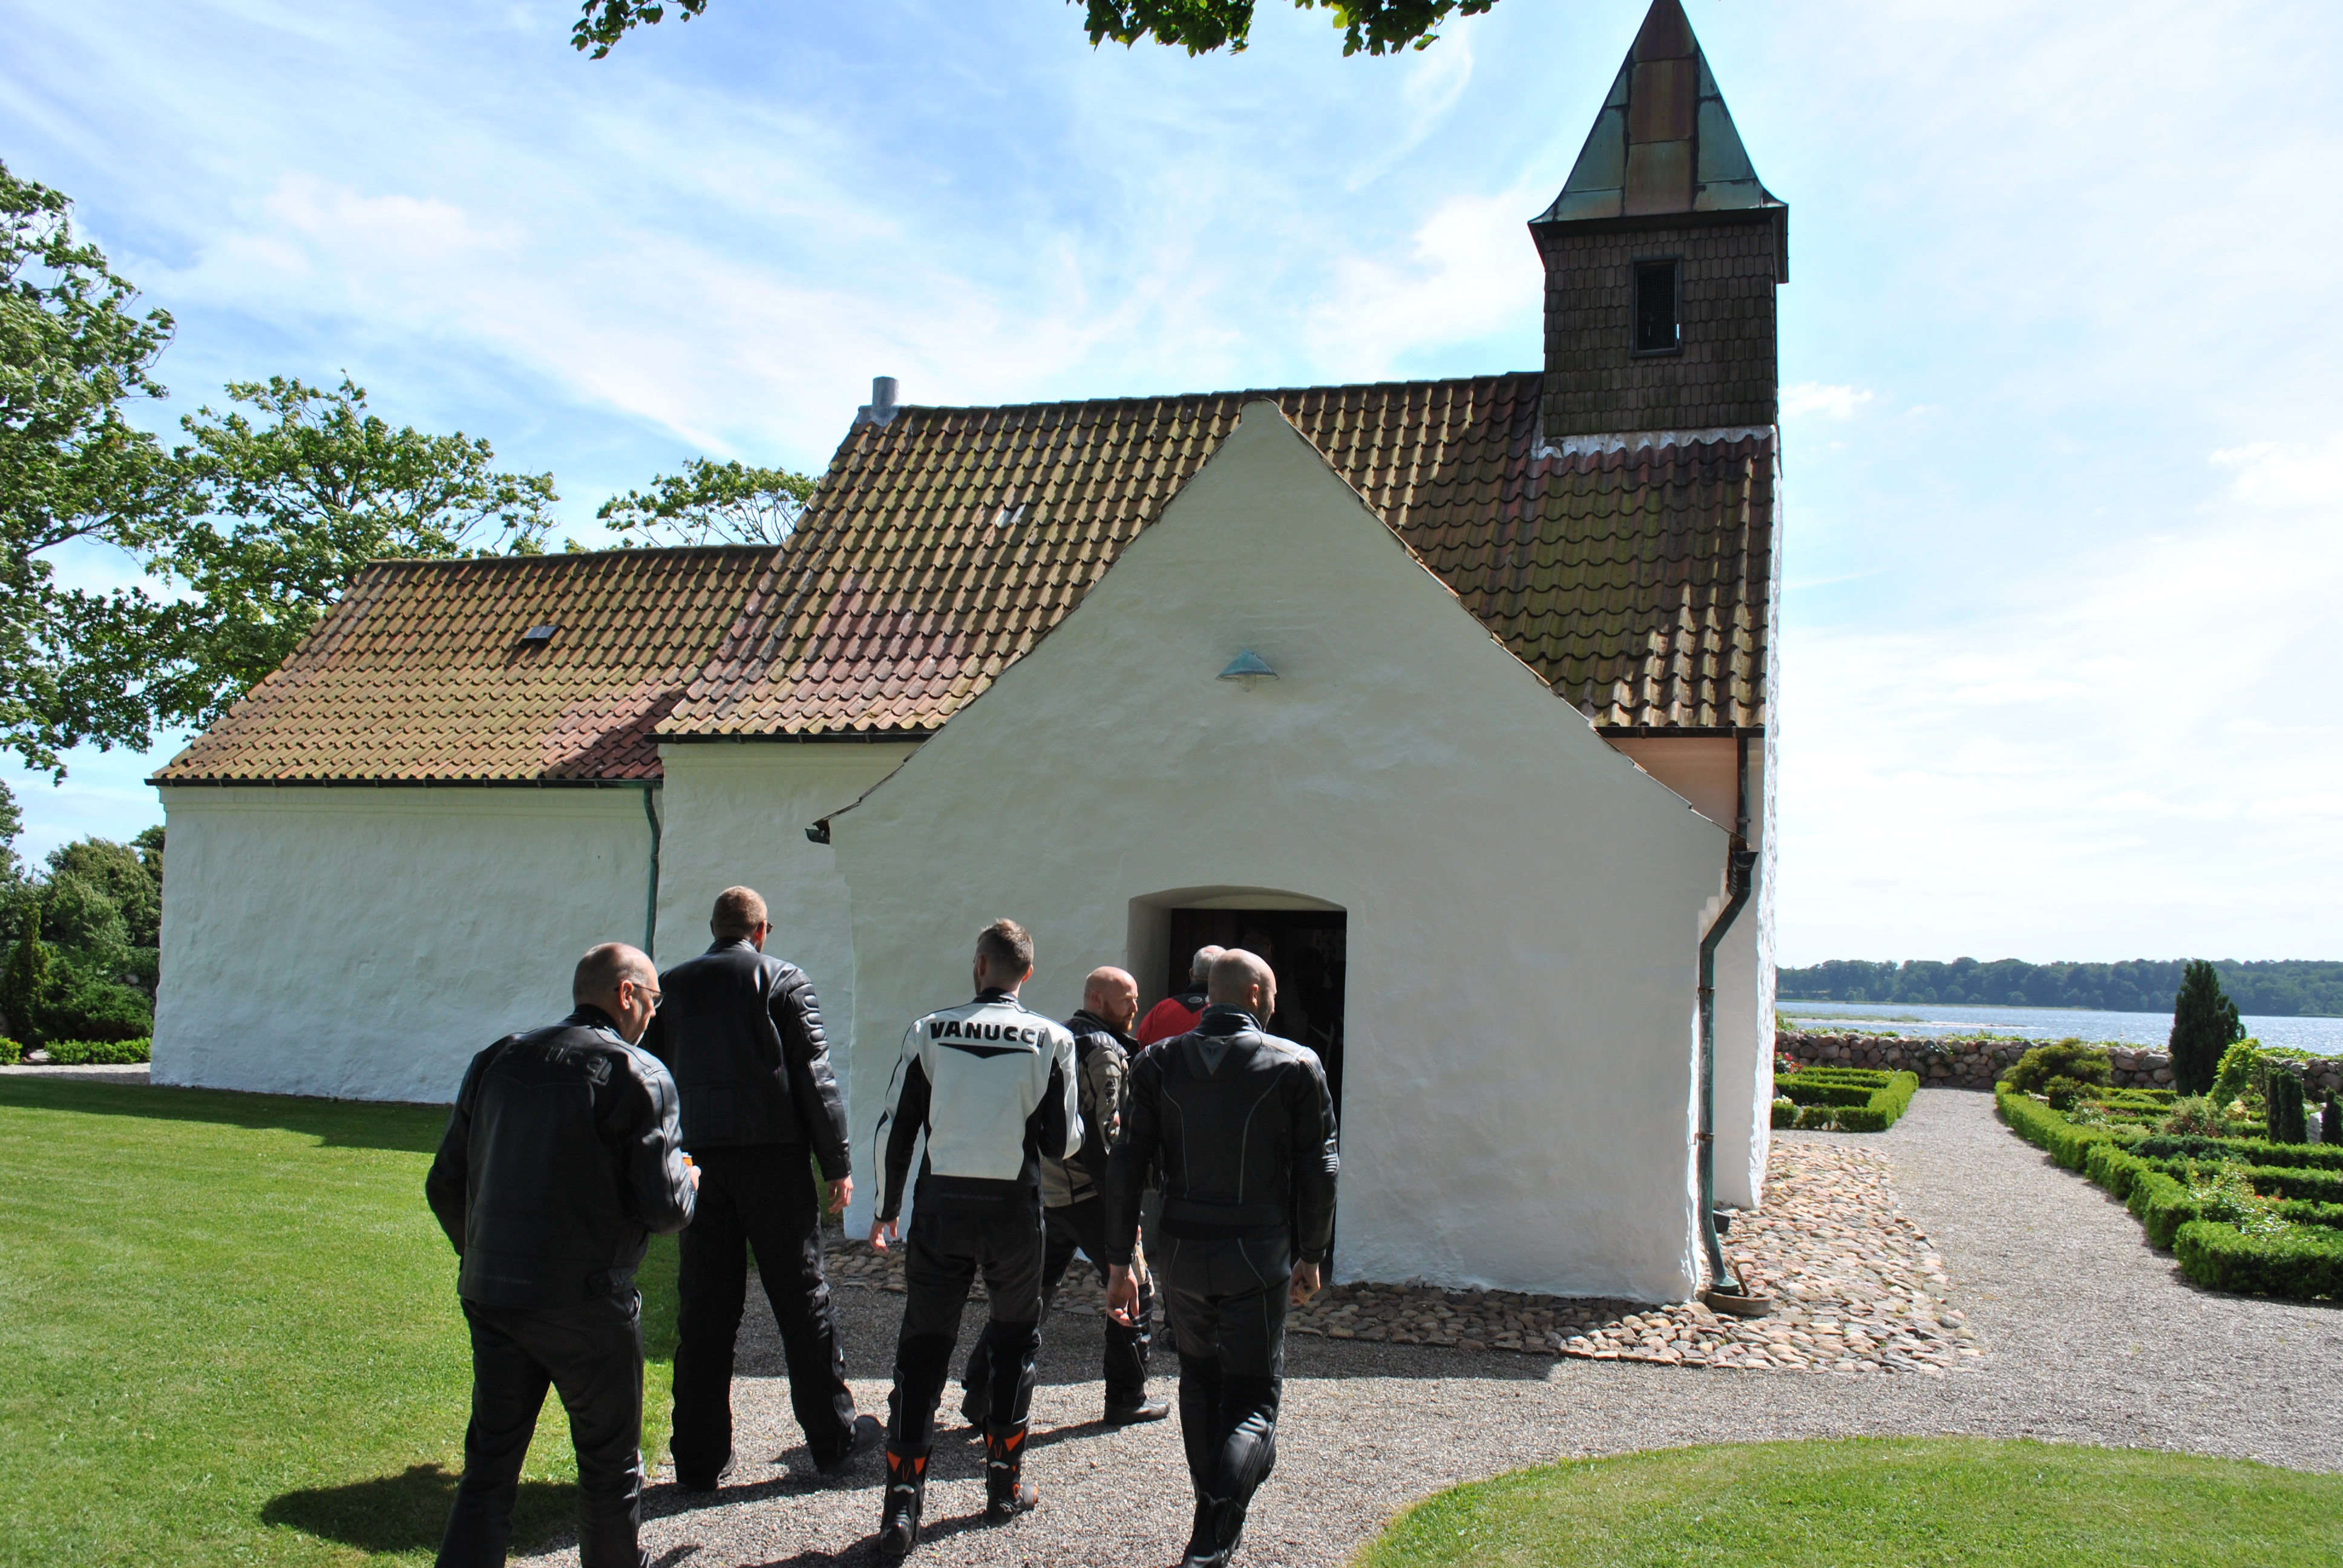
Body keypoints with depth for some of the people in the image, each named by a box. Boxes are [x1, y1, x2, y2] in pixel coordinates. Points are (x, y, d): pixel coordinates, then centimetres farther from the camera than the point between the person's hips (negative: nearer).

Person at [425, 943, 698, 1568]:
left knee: (488, 1467, 14)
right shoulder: (639, 1076, -11)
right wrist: (686, 1178, 9)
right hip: (587, 1306, -5)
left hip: (489, 1298, 5)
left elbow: (444, 1188, 11)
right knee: (610, 1465, 12)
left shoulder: (495, 1062, 7)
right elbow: (665, 1210, -14)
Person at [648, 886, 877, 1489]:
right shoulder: (784, 980, -2)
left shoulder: (670, 986, 9)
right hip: (772, 1158, -3)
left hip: (695, 1161, 3)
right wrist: (836, 1163, -1)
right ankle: (834, 1437, 15)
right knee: (802, 1298, 6)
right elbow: (814, 1077, -6)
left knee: (704, 1309, 8)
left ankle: (699, 1458, 11)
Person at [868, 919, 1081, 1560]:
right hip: (1013, 1208, 0)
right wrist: (1075, 1118, 21)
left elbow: (894, 1129, 1)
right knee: (1015, 1340, 18)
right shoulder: (1050, 1040, -3)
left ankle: (902, 1502, 0)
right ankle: (1005, 1483, 24)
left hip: (940, 1206, 1)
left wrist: (886, 1210, 14)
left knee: (922, 1351, 6)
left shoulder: (929, 1032, 0)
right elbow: (1062, 1144, -3)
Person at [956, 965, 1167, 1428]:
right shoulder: (1103, 1049, -12)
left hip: (1042, 1193, 8)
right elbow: (1103, 1130, -19)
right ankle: (1127, 1398, 11)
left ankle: (980, 1390, 12)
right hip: (1086, 1195, -8)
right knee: (1134, 1289, 6)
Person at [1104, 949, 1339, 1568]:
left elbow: (1126, 1168, 0)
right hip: (1257, 1259, -3)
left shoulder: (1157, 1063, 2)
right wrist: (1310, 1257, 10)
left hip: (1180, 1256, 3)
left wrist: (1119, 1263, 5)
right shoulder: (1296, 1065, -4)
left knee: (1199, 1382, 23)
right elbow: (1318, 1173, -2)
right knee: (1252, 1401, 5)